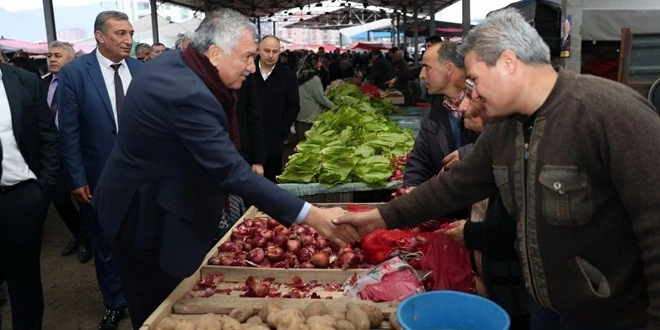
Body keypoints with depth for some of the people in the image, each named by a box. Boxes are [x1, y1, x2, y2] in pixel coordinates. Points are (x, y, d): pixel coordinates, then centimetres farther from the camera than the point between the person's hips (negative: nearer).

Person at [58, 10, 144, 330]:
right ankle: (115, 303, 35)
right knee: (105, 245, 15)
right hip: (99, 178, -2)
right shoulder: (73, 72, -10)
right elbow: (69, 131, -9)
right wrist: (77, 180, -10)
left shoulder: (142, 70, -1)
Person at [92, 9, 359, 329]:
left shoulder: (172, 62, -1)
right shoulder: (188, 95, -33)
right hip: (147, 216, -10)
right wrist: (311, 216, -35)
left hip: (149, 201, 10)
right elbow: (232, 171, -36)